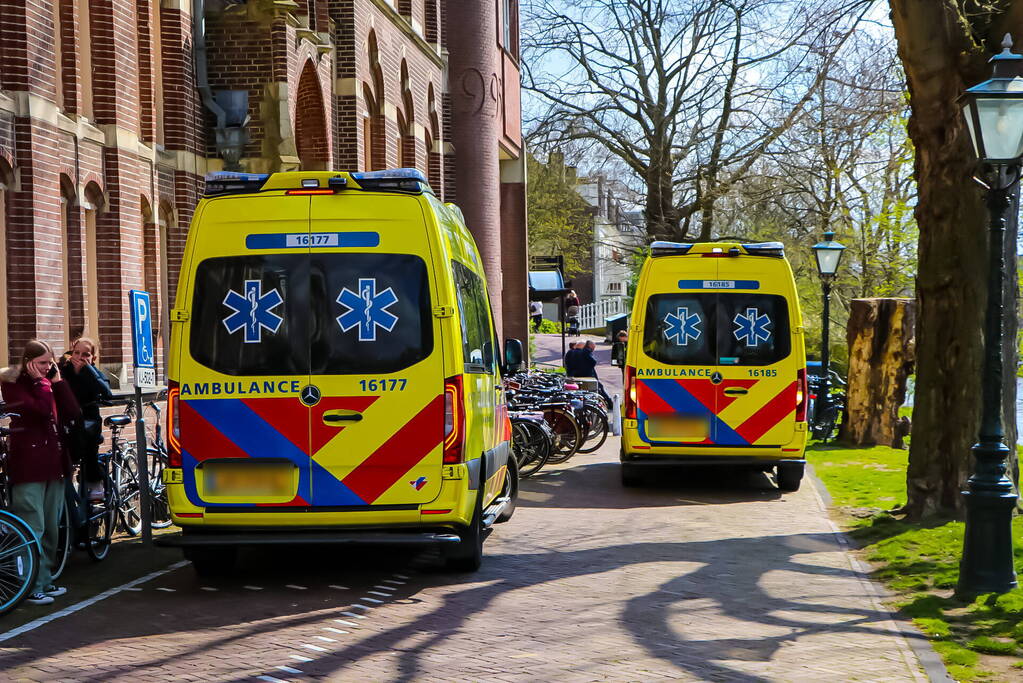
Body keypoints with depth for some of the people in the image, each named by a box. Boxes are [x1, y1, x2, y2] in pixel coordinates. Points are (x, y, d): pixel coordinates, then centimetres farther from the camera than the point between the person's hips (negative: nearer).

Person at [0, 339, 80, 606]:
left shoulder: (49, 382, 17)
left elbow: (73, 412, 4)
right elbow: (41, 409, -20)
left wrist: (57, 380, 2)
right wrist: (40, 382, -10)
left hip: (54, 462, 8)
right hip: (28, 465, -7)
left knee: (51, 528, 12)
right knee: (33, 529, -10)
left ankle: (45, 581, 21)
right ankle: (31, 587, -8)